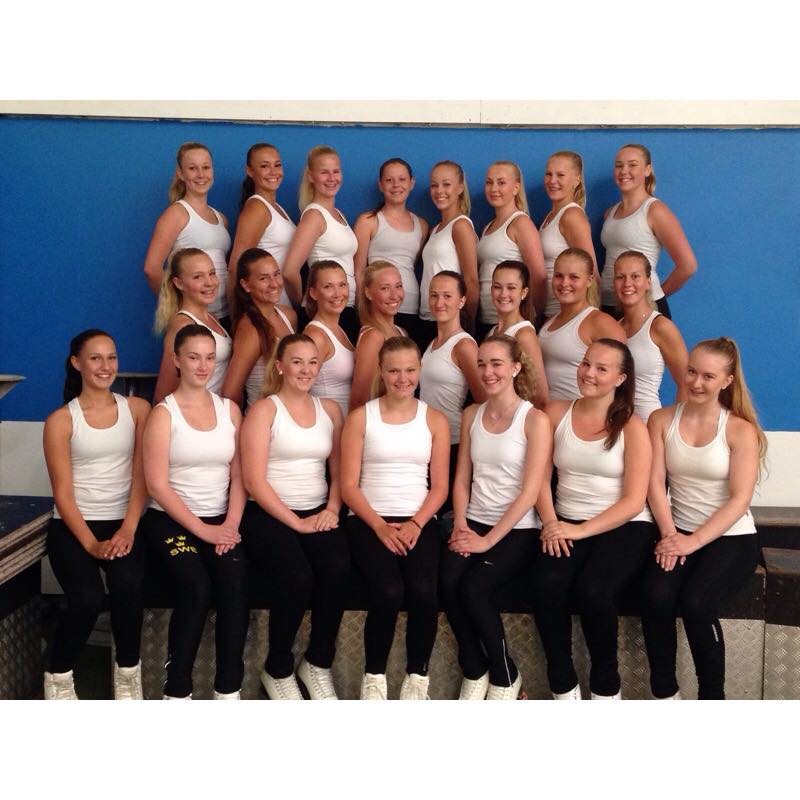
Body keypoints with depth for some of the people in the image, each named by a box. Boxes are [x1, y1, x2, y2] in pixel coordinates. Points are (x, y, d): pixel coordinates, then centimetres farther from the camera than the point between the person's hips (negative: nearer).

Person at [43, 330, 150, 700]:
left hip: (122, 523, 1)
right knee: (88, 597, -26)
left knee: (128, 582, -30)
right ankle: (58, 676, 3)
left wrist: (128, 530, -14)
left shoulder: (137, 408, 6)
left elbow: (141, 475, 0)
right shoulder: (60, 420, 0)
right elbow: (63, 492, -4)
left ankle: (127, 671, -5)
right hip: (72, 526, -1)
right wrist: (91, 544, -16)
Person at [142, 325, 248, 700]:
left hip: (221, 521, 3)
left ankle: (228, 690, -17)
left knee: (236, 585, -25)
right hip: (171, 520, -3)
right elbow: (157, 485, -8)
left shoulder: (229, 409, 11)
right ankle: (177, 691, -14)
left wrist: (231, 525, -8)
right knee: (197, 587, -29)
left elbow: (239, 475, 7)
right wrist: (202, 530, -13)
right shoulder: (164, 413, -2)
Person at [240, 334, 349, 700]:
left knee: (337, 567, -28)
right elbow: (254, 481, -8)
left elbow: (339, 470, 14)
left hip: (318, 513, 4)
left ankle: (318, 663, -6)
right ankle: (278, 670, -6)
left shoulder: (330, 409, 14)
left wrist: (332, 510, -4)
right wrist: (296, 522, -13)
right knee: (297, 576, -31)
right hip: (268, 514, -4)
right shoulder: (263, 410, -1)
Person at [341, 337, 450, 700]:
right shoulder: (361, 417, 5)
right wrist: (380, 526, -12)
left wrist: (415, 524, -11)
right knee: (388, 591, -28)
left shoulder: (434, 419, 10)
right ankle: (374, 677, -5)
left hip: (418, 521, 1)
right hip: (369, 520, -1)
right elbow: (349, 485, 0)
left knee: (424, 591, -27)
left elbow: (439, 486, 6)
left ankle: (417, 676, -6)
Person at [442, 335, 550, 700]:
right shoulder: (471, 415, 10)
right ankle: (474, 672, -3)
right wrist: (460, 526, -5)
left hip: (517, 529, -4)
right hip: (474, 522, 4)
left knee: (473, 587, -26)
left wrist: (489, 539, -16)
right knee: (449, 581, -24)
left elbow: (530, 491, -12)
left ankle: (505, 676, -1)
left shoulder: (535, 419, -7)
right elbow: (462, 479, 11)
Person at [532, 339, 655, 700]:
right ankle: (562, 685, -8)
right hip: (566, 524, 3)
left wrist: (582, 531, -16)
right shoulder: (556, 412, 7)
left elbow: (634, 501, -7)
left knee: (592, 590, -30)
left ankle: (606, 685, -3)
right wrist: (551, 524, -12)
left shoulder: (632, 427, -2)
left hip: (623, 527, -2)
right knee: (547, 585, -27)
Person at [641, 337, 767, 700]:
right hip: (680, 534, 2)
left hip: (731, 537, -2)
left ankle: (712, 696, -4)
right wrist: (670, 535, -15)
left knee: (695, 603, -27)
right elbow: (655, 483, -2)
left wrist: (694, 541, -18)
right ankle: (663, 691, -7)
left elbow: (739, 500, -10)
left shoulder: (741, 430, -4)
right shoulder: (661, 420, 4)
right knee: (656, 596, -26)